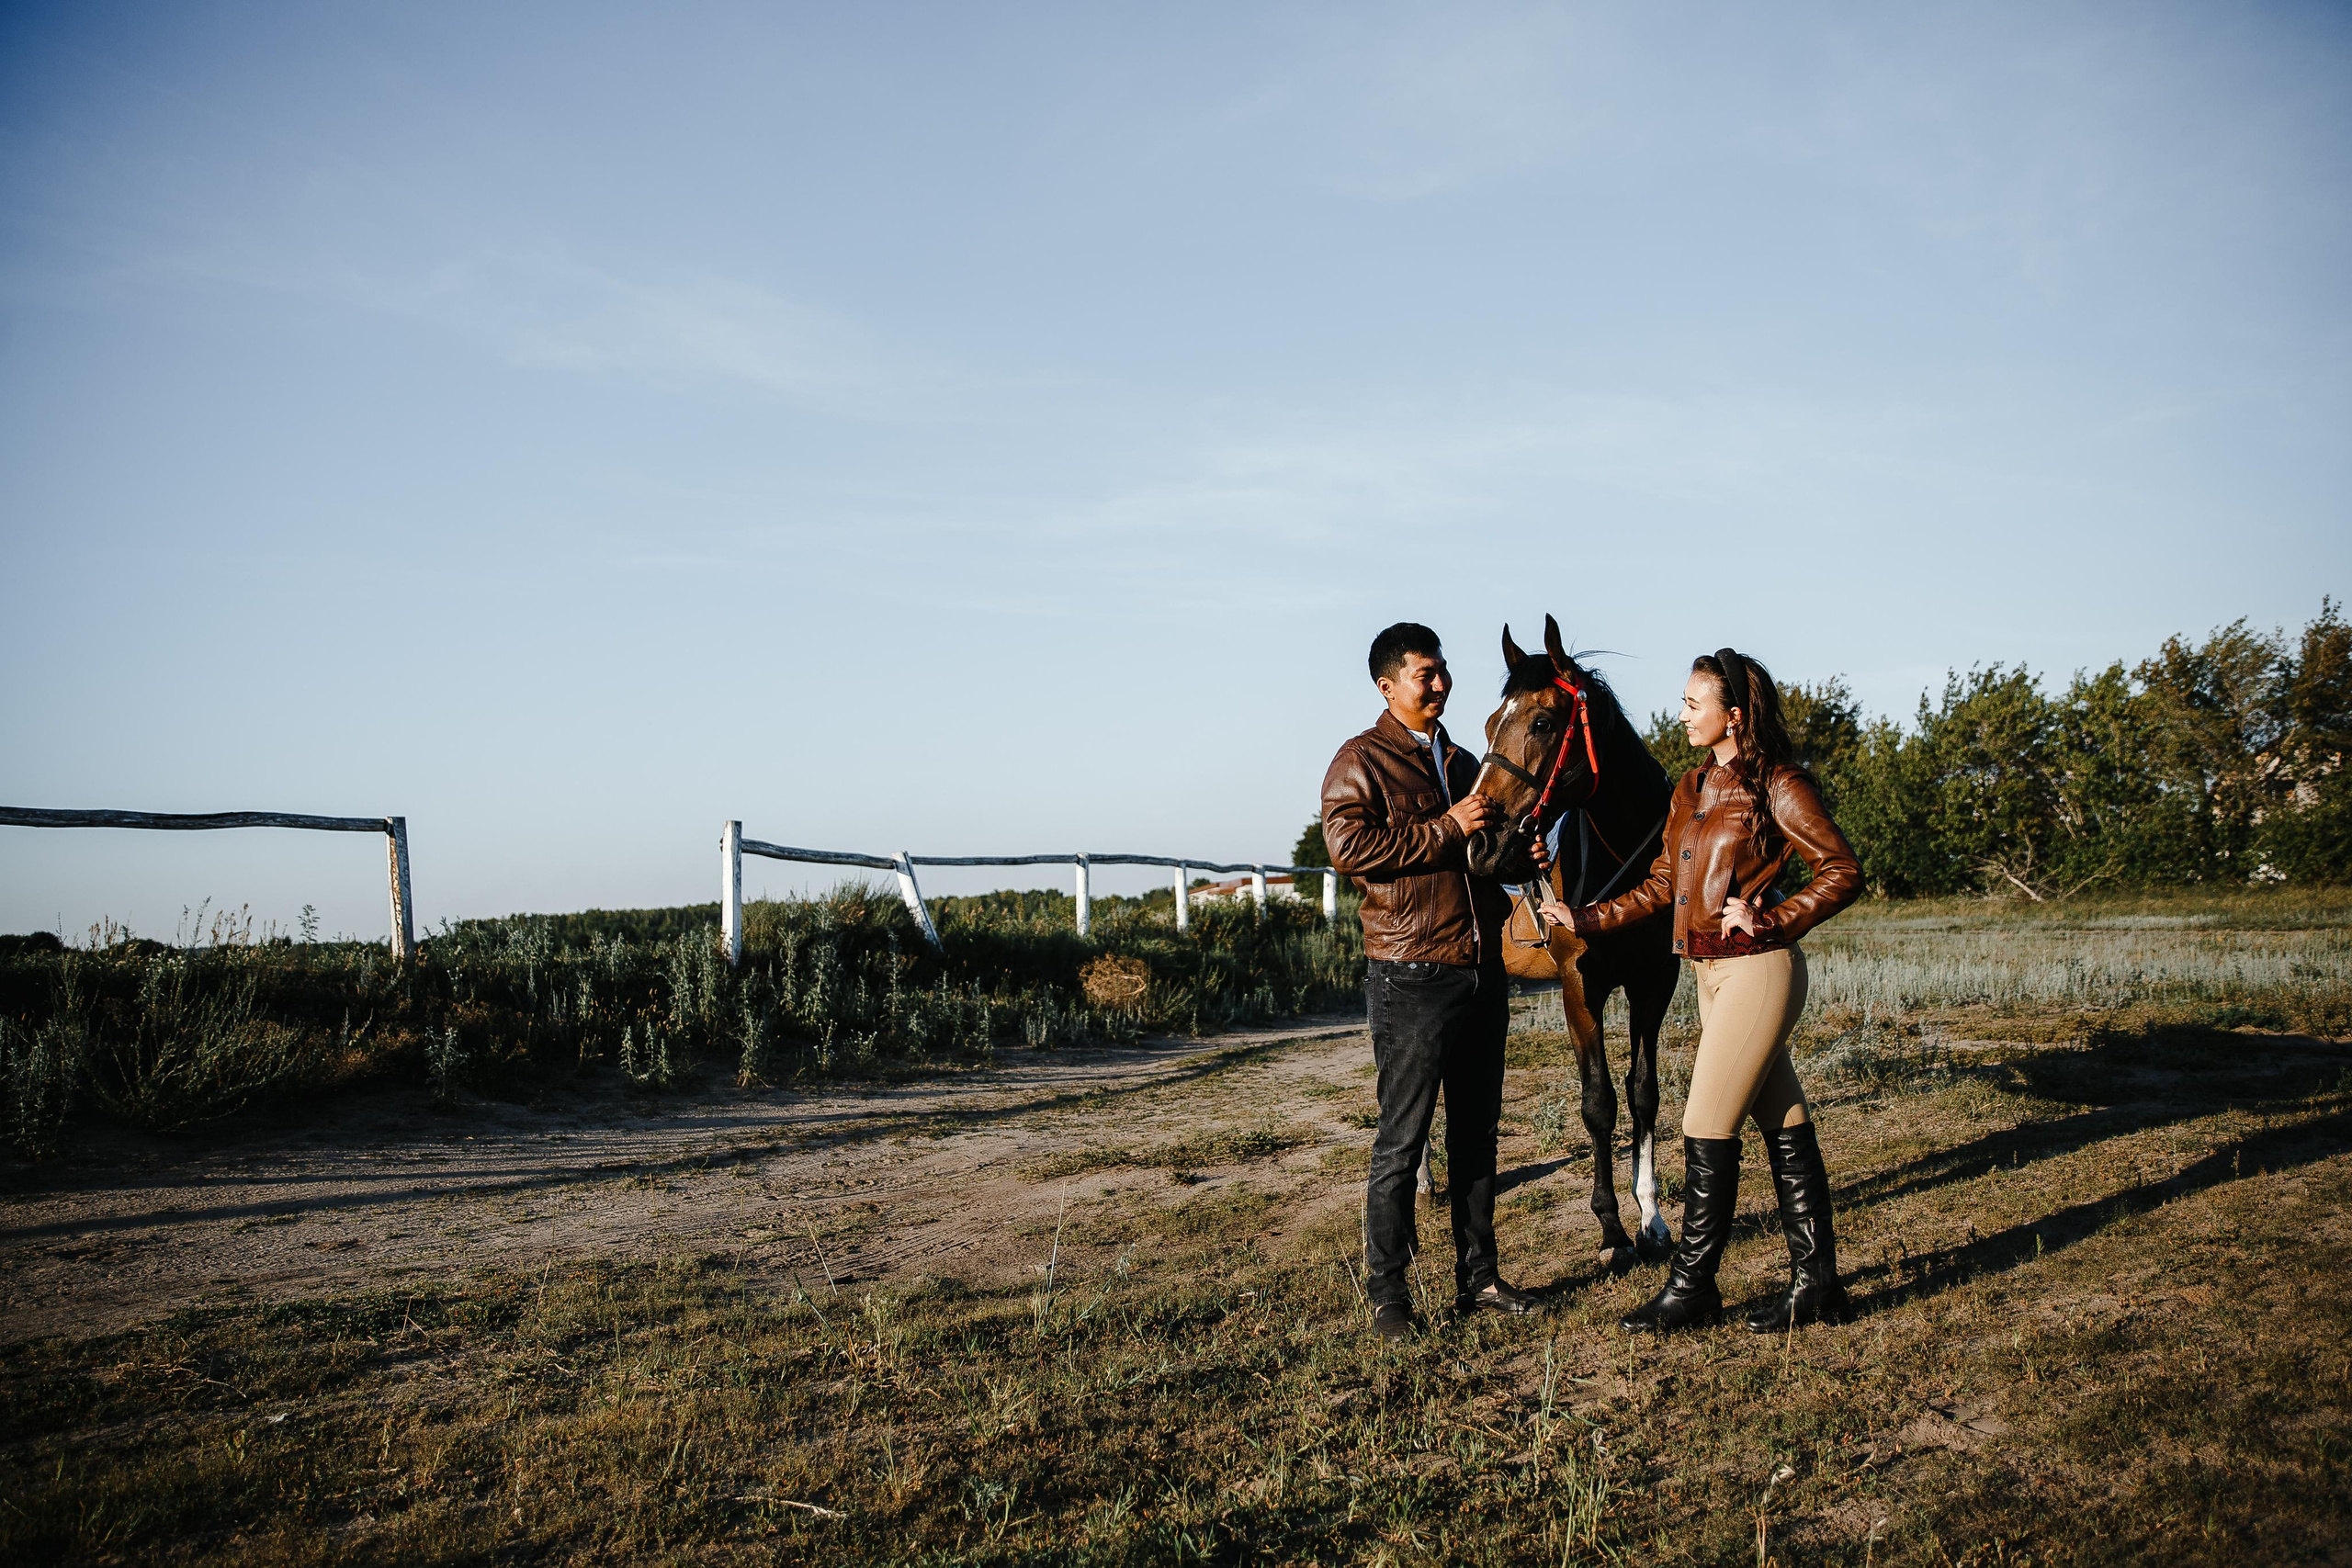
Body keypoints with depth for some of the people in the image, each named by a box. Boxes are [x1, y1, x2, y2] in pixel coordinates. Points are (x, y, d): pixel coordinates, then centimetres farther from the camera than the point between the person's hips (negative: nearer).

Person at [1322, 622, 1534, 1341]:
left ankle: (1477, 1276, 24)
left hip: (1483, 972, 7)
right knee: (1402, 1141, -3)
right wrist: (1447, 829, -18)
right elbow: (1346, 845, -20)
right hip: (1411, 977, -7)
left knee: (1476, 1133, 13)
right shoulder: (1361, 761, -4)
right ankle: (1387, 1294, 7)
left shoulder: (1465, 763, 19)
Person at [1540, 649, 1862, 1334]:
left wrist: (1773, 921, -20)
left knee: (1708, 1129, -4)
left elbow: (1842, 871, -12)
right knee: (1783, 1124, 12)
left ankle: (1692, 1288, 7)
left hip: (1757, 970, -8)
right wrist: (1589, 918, 9)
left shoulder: (1777, 786, -10)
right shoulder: (1691, 789, 13)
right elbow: (1662, 884, 16)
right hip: (1712, 973, 8)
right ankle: (1816, 1282, 20)